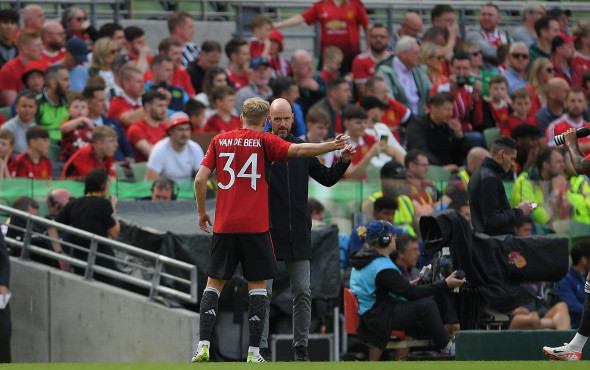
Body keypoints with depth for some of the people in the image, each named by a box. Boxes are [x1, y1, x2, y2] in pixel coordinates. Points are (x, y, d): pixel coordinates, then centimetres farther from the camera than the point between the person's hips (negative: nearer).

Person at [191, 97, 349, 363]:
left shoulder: (219, 141, 8)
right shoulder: (264, 142, 0)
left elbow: (200, 179, 3)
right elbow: (297, 150, -14)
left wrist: (201, 212, 14)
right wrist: (331, 146, -9)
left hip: (224, 225, 2)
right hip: (255, 227, -2)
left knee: (214, 283, 9)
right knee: (257, 284, 5)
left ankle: (203, 346, -3)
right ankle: (253, 352, 0)